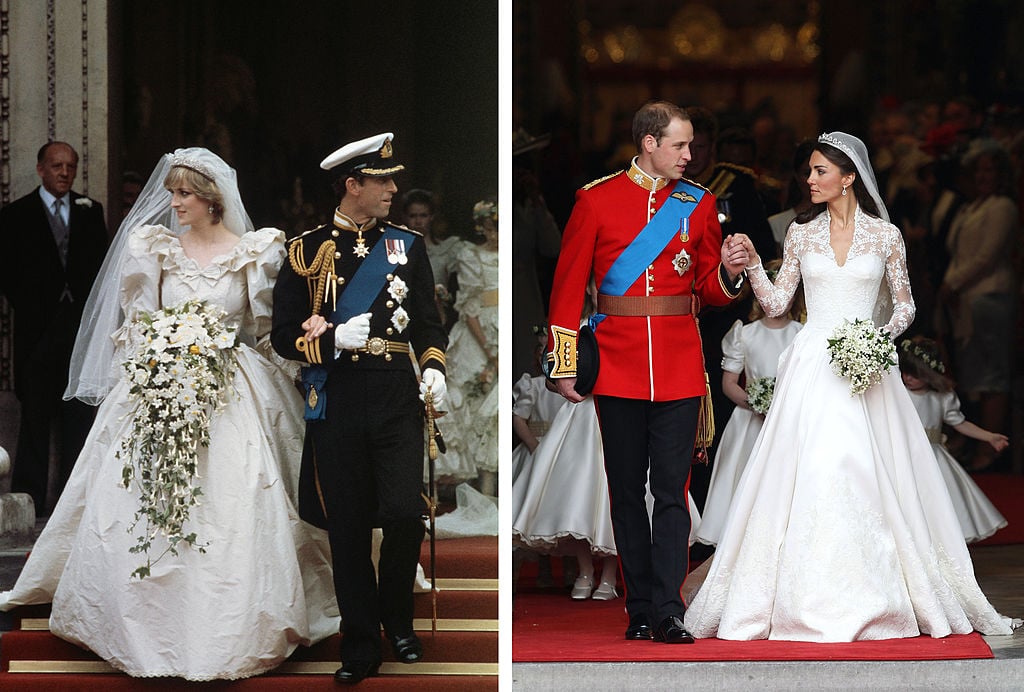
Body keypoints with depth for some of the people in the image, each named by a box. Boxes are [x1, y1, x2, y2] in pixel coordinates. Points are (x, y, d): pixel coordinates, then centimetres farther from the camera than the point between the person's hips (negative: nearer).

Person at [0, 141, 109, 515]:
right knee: (35, 416, 2)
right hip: (39, 329, -2)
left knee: (79, 413, 3)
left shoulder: (91, 211, 10)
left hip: (81, 326, 2)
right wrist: (31, 310, -7)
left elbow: (102, 264, 11)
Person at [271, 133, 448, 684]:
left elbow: (428, 322, 14)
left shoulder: (407, 245, 10)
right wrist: (335, 339, -13)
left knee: (405, 515, -12)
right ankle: (360, 647, 13)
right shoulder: (306, 252, 3)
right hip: (336, 405, -1)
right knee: (347, 529, 2)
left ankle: (397, 619, 14)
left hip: (397, 398, 1)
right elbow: (284, 335, 4)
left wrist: (433, 369, -4)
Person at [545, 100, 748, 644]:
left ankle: (667, 612, -5)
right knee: (627, 491, 5)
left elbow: (709, 289, 14)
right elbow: (568, 286, 3)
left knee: (672, 490, -5)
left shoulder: (698, 203, 8)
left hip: (679, 368, 1)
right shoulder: (597, 200, 1)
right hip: (618, 366, -1)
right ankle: (641, 610, 13)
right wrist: (564, 364, -1)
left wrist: (728, 273, -9)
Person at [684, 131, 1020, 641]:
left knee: (866, 476, -6)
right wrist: (752, 263, -5)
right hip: (812, 366, 1)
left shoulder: (885, 235, 4)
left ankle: (871, 599, 3)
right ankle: (813, 602, -2)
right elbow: (776, 304, 9)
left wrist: (884, 333, -9)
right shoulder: (801, 233, 9)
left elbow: (905, 305, 9)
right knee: (809, 476, -7)